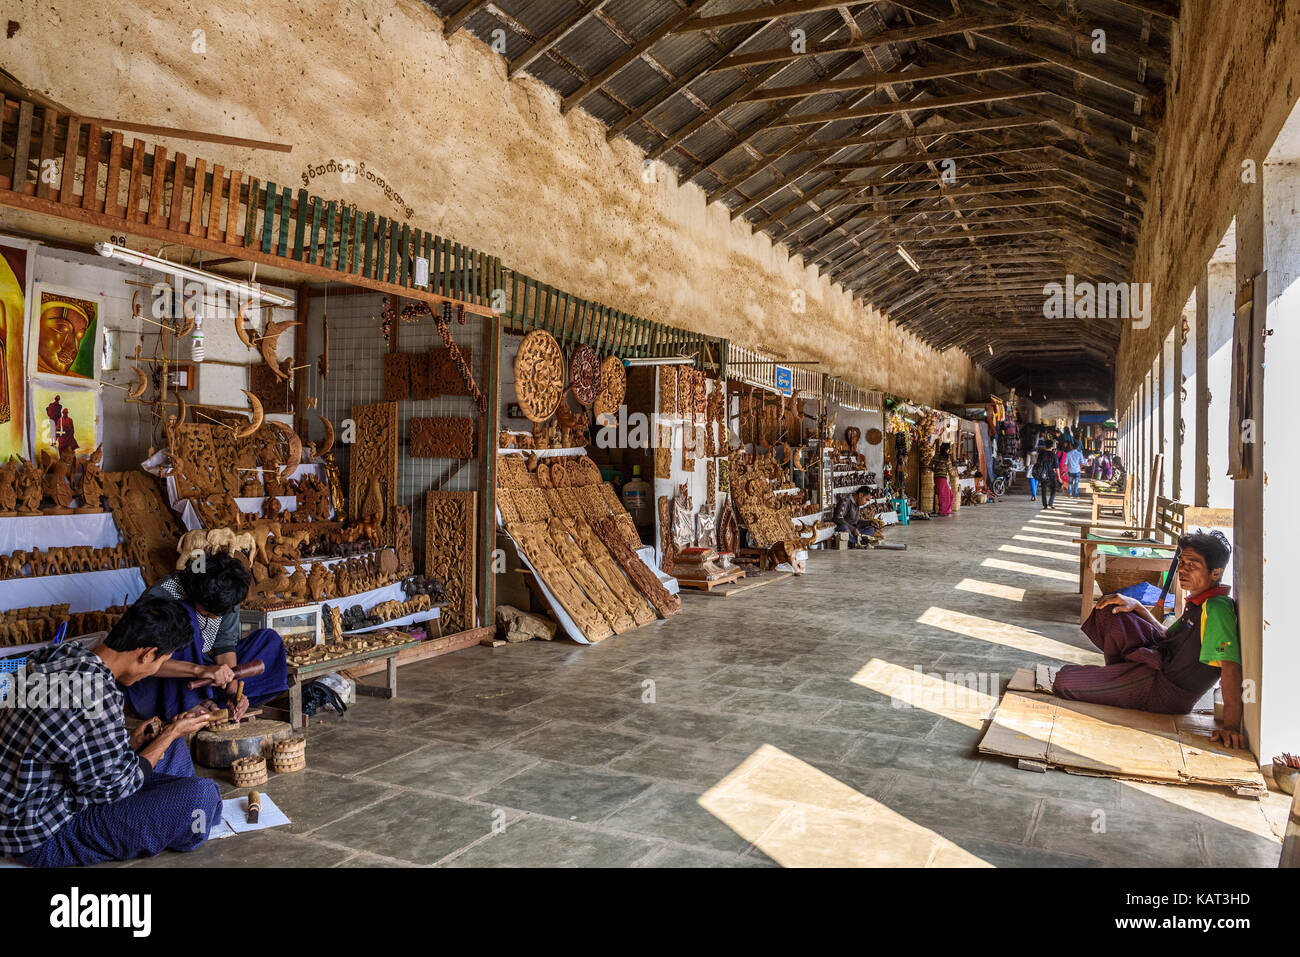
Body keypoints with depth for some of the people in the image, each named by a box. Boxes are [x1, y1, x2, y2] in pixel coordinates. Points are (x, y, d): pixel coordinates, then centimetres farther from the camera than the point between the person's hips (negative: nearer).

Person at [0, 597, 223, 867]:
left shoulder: (67, 653, -4)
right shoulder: (99, 698, -33)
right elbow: (118, 788, -18)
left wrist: (130, 742, 5)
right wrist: (171, 733, -7)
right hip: (43, 840, -10)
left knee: (174, 746, 16)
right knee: (201, 795, -20)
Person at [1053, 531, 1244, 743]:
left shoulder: (1217, 609, -23)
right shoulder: (1198, 602, 8)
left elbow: (1230, 665, -33)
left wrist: (1231, 726, -41)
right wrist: (1136, 607, 9)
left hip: (1165, 691, -9)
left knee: (1064, 680, -14)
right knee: (1108, 609, 14)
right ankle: (1115, 673, 25)